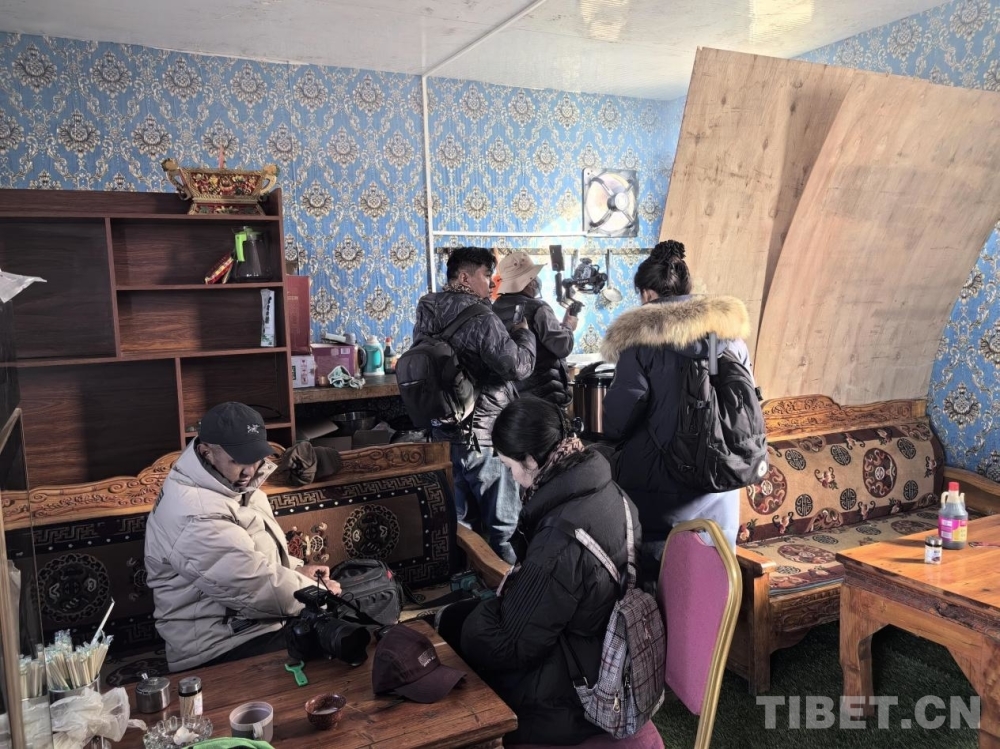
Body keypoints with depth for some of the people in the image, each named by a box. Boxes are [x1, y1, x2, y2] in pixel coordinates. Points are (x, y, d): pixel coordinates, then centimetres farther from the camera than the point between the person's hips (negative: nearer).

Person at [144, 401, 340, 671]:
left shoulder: (229, 484, 6)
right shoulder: (196, 515, -27)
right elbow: (255, 585, -27)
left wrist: (295, 569, 1)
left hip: (241, 621, 10)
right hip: (219, 648, -10)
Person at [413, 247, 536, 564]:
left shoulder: (428, 314, 6)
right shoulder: (480, 318, -20)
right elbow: (518, 366, -25)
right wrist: (524, 333, -4)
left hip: (446, 431, 8)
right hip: (485, 434, -8)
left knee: (457, 520, 20)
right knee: (500, 525, 5)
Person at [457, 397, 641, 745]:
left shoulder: (559, 541, -33)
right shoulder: (609, 492, -8)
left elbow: (510, 648, -21)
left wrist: (495, 599, -5)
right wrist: (520, 583, 0)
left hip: (579, 695, -8)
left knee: (453, 627, 9)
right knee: (461, 613, 16)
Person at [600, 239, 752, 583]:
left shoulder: (643, 336, -13)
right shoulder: (731, 330, 3)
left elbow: (619, 413, -13)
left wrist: (613, 441, 8)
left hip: (660, 481, -5)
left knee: (655, 577, 8)